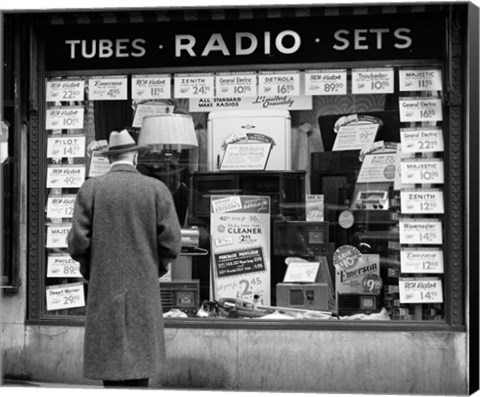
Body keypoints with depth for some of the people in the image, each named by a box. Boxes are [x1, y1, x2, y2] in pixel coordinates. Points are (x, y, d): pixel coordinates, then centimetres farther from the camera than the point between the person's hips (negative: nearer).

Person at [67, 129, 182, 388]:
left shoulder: (90, 189, -1)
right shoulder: (157, 189, -1)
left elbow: (78, 241, -6)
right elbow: (170, 243, -5)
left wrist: (90, 272, 12)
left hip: (104, 290, 0)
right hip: (143, 290, 0)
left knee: (110, 360, 5)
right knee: (139, 358, 8)